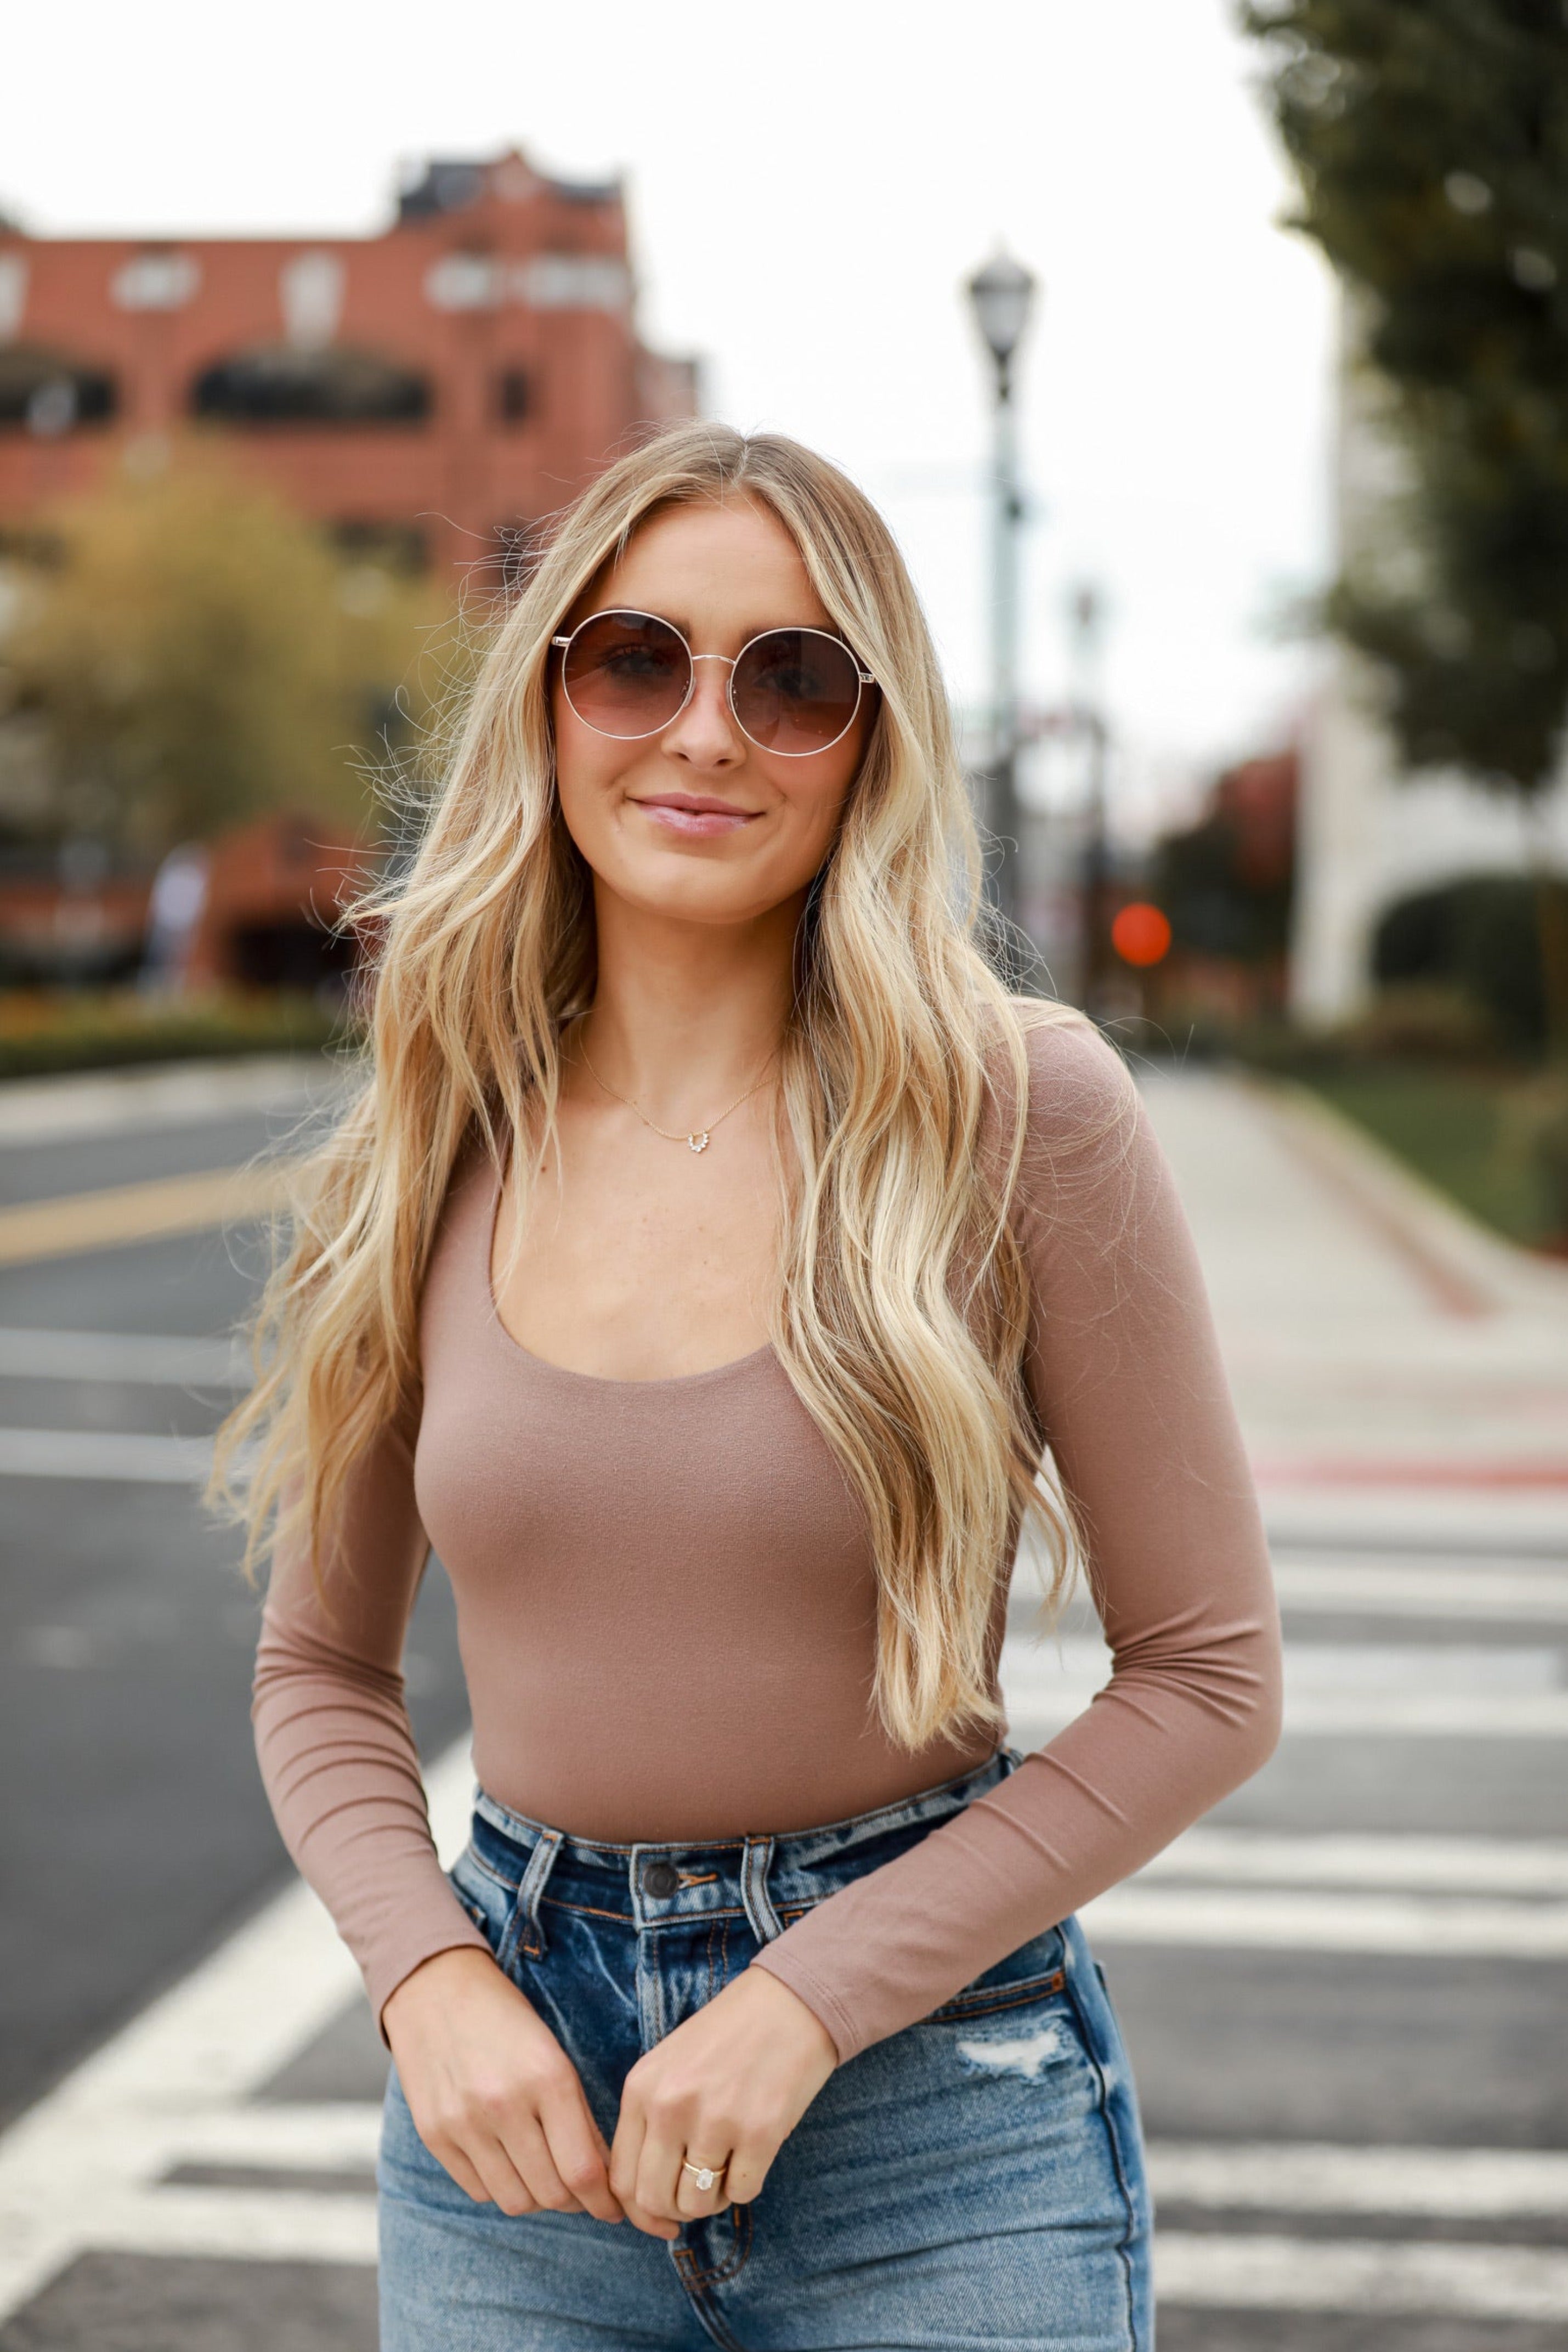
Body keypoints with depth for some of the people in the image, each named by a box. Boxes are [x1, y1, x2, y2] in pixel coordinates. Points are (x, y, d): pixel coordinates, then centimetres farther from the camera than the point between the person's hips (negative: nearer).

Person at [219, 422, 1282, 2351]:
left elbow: (1208, 1674, -7)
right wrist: (430, 1979, -8)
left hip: (937, 2116, -2)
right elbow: (320, 1668, 9)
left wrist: (808, 2001, -13)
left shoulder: (1022, 1108, -9)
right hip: (517, 2080, 3)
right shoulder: (431, 1148, 0)